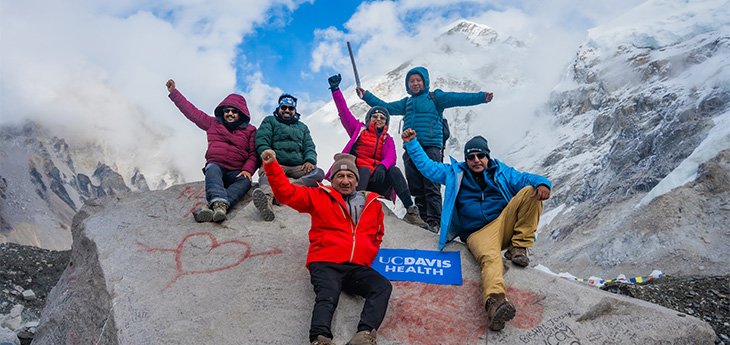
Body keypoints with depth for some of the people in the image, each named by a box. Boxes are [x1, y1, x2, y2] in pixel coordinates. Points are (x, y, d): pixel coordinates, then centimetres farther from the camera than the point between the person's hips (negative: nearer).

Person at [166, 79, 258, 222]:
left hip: (236, 173, -1)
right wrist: (174, 92, 19)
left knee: (246, 181, -34)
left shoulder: (249, 130, 14)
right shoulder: (213, 123, 18)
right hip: (216, 166, 1)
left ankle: (210, 207, -56)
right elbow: (191, 111, 21)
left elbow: (254, 154, 6)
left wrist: (248, 170, -13)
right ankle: (219, 202, -62)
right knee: (212, 168, -35)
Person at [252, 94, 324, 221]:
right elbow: (261, 142, 5)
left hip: (298, 167, 3)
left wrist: (310, 160, -4)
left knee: (319, 173, -27)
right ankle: (267, 198, -72)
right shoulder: (270, 121, 20)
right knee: (266, 173, -38)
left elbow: (309, 147, 21)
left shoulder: (302, 127, 31)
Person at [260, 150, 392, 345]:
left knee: (383, 286, -28)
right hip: (325, 264, -2)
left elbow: (377, 236, 36)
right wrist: (272, 166, -7)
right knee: (327, 296, -34)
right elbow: (287, 193, 7)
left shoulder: (373, 203, 23)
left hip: (358, 269, 3)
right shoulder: (319, 197, 15)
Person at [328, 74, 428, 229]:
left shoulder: (387, 140, 17)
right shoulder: (359, 130, 16)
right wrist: (335, 89, -4)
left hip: (376, 184, 1)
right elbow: (344, 112, 6)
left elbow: (391, 158, -3)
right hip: (358, 175, -1)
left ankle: (411, 211, -32)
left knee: (394, 170, -25)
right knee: (365, 170, -32)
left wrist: (381, 167, -26)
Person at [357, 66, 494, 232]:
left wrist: (481, 97, -11)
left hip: (431, 147, -5)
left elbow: (458, 98, 0)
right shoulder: (406, 103, 24)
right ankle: (423, 219, 9)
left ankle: (434, 221, -10)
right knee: (416, 187, 2)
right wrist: (366, 96, 27)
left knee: (431, 186, -11)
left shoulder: (435, 97, 10)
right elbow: (385, 107, 30)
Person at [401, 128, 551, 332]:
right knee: (490, 258, -36)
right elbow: (427, 166, 18)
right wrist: (411, 143, 9)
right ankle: (495, 301, -64)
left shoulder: (501, 172, 21)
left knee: (530, 192, -18)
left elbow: (524, 179, 9)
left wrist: (542, 183, -14)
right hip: (477, 234, -3)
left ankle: (519, 246, -18)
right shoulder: (455, 174, 19)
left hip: (504, 223, 3)